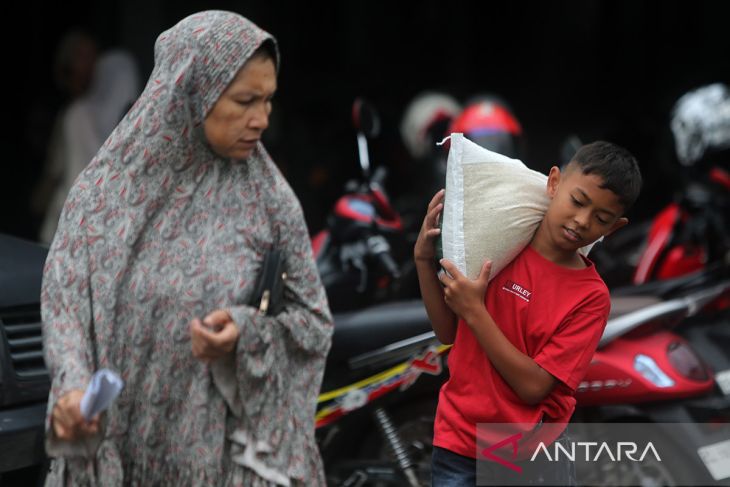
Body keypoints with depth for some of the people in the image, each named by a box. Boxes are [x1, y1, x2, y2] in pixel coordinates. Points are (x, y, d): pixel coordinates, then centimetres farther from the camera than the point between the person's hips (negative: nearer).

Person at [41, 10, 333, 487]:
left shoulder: (268, 199, -4)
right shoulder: (106, 187, -3)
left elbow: (312, 321, 1)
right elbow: (64, 299, -5)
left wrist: (245, 333, -19)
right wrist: (73, 385, -24)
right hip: (117, 445, 1)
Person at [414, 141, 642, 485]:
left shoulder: (591, 297, -11)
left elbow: (533, 386, -18)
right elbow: (448, 333, 5)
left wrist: (474, 312, -20)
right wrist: (424, 259, -7)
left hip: (532, 454, -2)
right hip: (459, 445, 2)